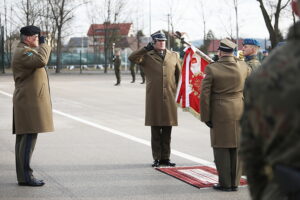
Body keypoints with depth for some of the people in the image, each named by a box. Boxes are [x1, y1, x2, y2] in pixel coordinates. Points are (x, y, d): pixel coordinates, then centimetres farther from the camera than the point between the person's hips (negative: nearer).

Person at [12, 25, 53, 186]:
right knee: (29, 137, -12)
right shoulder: (22, 52, -13)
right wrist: (43, 44, -16)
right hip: (29, 100, -11)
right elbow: (41, 61, -28)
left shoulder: (28, 51, 21)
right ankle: (25, 176, -12)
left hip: (30, 101, 11)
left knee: (24, 137, 9)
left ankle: (22, 175, 12)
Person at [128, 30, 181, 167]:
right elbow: (132, 58, -14)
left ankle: (165, 158, 14)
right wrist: (147, 48, -15)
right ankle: (157, 158, 10)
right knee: (155, 131, 3)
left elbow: (180, 74, 18)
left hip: (169, 98, 2)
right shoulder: (147, 56, 3)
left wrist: (176, 90, 13)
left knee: (167, 131, 7)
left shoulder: (173, 56, 12)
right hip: (154, 98, -2)